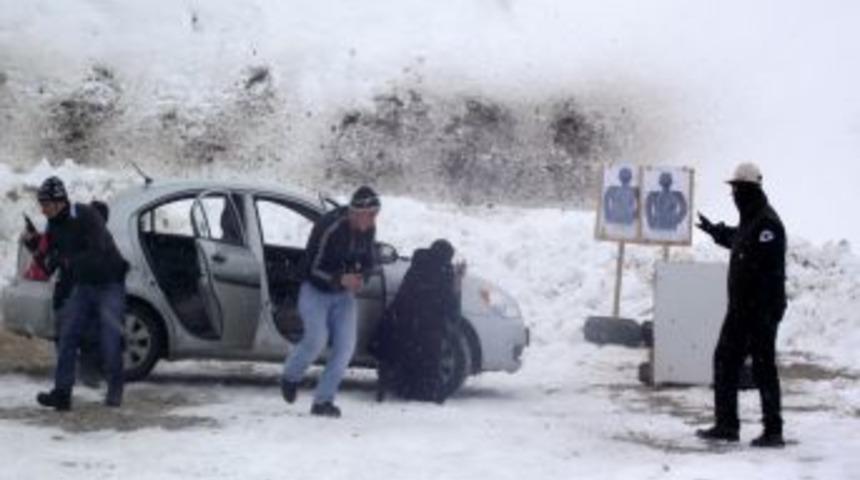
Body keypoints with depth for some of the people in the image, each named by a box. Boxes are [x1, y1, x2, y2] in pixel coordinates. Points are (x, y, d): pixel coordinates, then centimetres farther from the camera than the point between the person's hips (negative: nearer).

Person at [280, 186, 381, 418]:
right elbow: (311, 268, -22)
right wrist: (340, 279, -36)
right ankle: (290, 377, 8)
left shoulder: (368, 230, -6)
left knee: (346, 346, -8)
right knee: (317, 339, -22)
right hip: (315, 291, -6)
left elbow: (369, 262, 8)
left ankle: (323, 400, 1)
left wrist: (360, 278, -15)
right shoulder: (329, 228, -26)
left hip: (343, 294, 6)